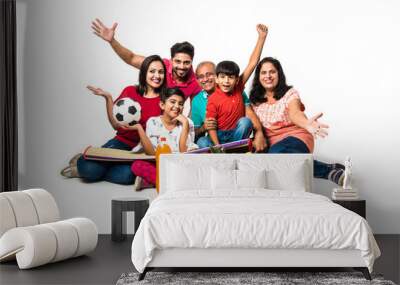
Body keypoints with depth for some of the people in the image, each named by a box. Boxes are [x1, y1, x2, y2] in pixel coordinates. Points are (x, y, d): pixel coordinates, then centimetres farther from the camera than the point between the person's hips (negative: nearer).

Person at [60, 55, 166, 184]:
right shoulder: (130, 91, 4)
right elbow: (116, 125, 3)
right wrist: (108, 98, -7)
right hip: (122, 142, 0)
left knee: (127, 175, -34)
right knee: (89, 168, -27)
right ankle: (83, 162, 11)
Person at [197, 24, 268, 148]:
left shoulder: (238, 88, -4)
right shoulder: (213, 99, -12)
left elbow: (252, 63, -7)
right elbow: (211, 126, -12)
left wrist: (262, 37, -11)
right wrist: (218, 147, -29)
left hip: (237, 135, 3)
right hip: (219, 136, -3)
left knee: (245, 121, -27)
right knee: (202, 142, -29)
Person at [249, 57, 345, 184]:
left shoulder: (290, 93, 3)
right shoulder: (255, 100, 14)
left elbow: (294, 113, -18)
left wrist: (306, 124, -42)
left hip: (295, 137, -4)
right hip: (272, 143, 4)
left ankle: (328, 170, -31)